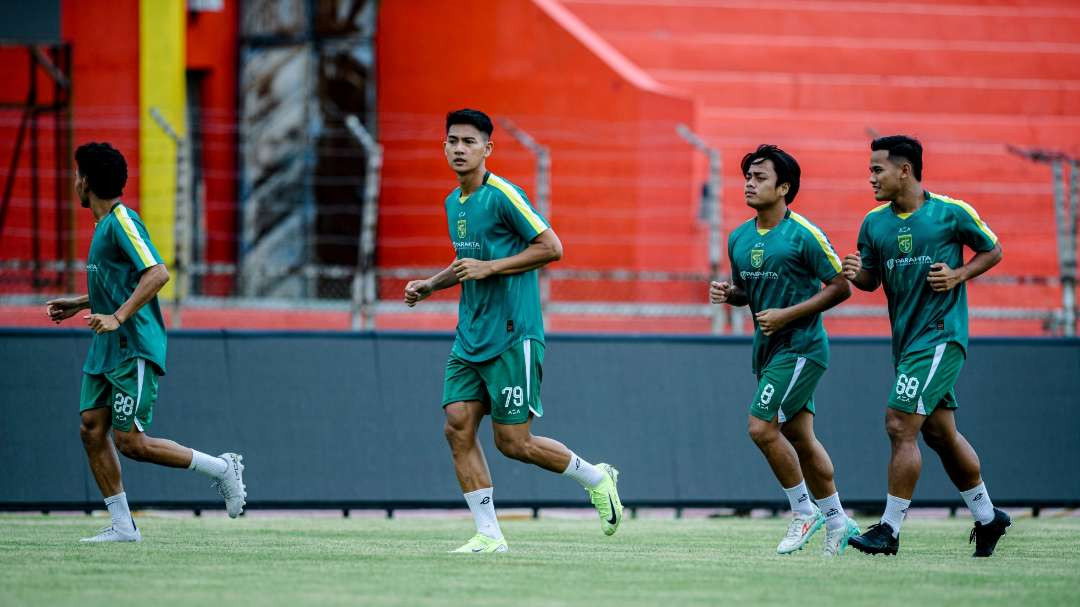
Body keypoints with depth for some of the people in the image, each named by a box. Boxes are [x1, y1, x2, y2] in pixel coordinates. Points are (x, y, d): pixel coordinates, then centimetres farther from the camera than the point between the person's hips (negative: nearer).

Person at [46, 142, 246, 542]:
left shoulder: (122, 222, -14)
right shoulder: (105, 224, 16)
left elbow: (157, 274, -25)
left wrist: (118, 317, -30)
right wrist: (78, 304, 25)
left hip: (134, 350, -10)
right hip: (106, 350, 10)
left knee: (131, 442, -10)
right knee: (91, 428, 0)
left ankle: (222, 469, 3)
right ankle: (122, 526, 3)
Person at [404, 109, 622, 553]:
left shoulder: (503, 196, -13)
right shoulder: (453, 203, 13)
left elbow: (551, 247, -15)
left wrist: (488, 268, -19)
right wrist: (431, 285, 14)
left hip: (511, 337, -8)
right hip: (469, 340, 8)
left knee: (512, 443, -5)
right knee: (458, 428, -4)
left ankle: (597, 479, 19)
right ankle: (488, 536, 1)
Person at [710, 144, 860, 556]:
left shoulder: (804, 235, -14)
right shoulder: (739, 238, 8)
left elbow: (841, 287, -12)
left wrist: (787, 315, -18)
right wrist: (726, 293, -2)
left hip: (800, 347, -8)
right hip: (768, 349, 8)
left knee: (762, 428, -15)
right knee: (799, 438, 12)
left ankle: (804, 512, 1)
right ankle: (837, 522, 22)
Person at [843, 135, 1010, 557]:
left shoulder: (951, 212, -8)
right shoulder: (874, 222, 6)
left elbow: (992, 250, 4)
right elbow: (871, 279, 13)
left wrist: (959, 275, -12)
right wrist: (855, 273, -9)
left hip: (940, 335, -7)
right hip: (906, 339, 7)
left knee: (900, 425, -15)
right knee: (940, 433, 13)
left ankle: (890, 529, -12)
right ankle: (987, 516, 29)